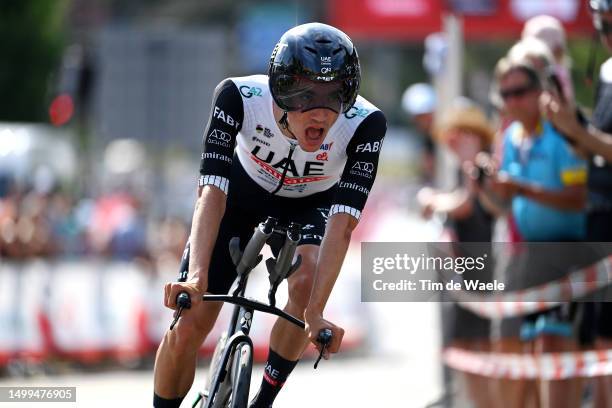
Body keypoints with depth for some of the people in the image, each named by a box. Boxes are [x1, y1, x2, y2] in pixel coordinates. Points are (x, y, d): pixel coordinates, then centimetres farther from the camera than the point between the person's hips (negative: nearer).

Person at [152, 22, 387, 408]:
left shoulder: (365, 124, -35)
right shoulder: (239, 97, -35)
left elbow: (343, 221, -39)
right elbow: (212, 190, -40)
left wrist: (315, 312, -49)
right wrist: (196, 276, -54)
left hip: (311, 205, 0)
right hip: (245, 192, 0)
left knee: (307, 281, -31)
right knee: (187, 329, -10)